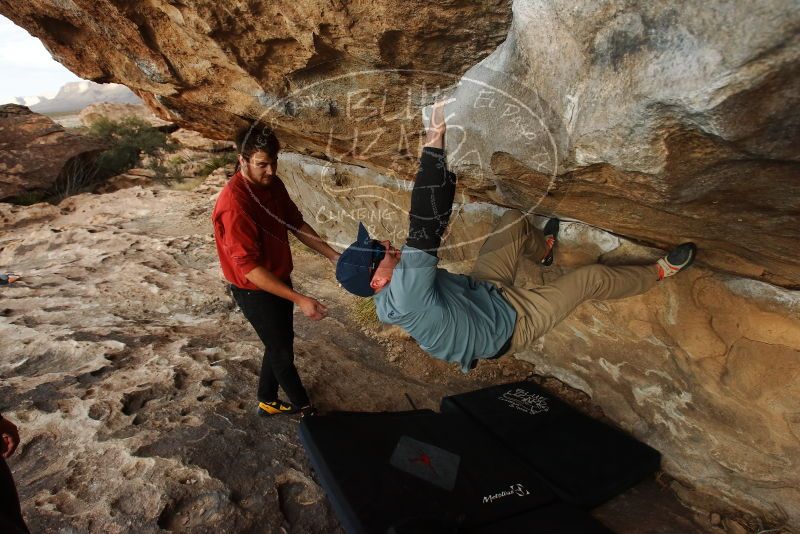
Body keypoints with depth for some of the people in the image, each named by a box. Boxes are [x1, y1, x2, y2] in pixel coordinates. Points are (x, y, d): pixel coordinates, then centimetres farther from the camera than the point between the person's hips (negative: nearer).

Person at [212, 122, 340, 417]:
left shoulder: (272, 183, -5)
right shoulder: (234, 204, -31)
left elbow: (296, 223, 6)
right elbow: (249, 268, -31)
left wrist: (333, 255, -2)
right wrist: (299, 299, -34)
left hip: (279, 280, 8)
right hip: (255, 291, -8)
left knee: (280, 344, 22)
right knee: (282, 351, 11)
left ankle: (268, 401, 44)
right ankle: (304, 408, 34)